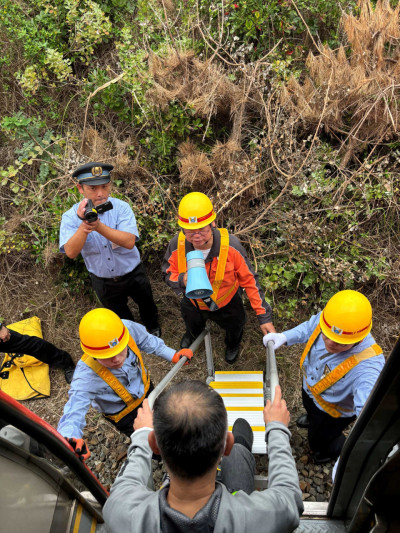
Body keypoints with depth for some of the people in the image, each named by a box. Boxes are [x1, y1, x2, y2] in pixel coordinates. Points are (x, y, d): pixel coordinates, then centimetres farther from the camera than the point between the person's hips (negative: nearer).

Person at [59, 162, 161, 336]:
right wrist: (84, 225, -47)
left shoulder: (121, 207, -22)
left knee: (147, 305, 26)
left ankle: (153, 328, 58)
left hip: (133, 274, -1)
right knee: (121, 317, 26)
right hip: (103, 282, 1)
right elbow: (71, 252, -31)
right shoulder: (71, 217, -19)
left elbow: (129, 241, -35)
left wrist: (99, 226, -48)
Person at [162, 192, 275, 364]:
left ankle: (233, 344, 70)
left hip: (227, 304, -1)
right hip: (192, 303, 2)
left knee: (234, 327, 31)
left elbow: (249, 280, -25)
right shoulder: (177, 245, -33)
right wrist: (182, 280, -41)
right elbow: (168, 274, -15)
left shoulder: (230, 245, -37)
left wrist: (264, 316, -23)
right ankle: (193, 334, 76)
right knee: (192, 324, 37)